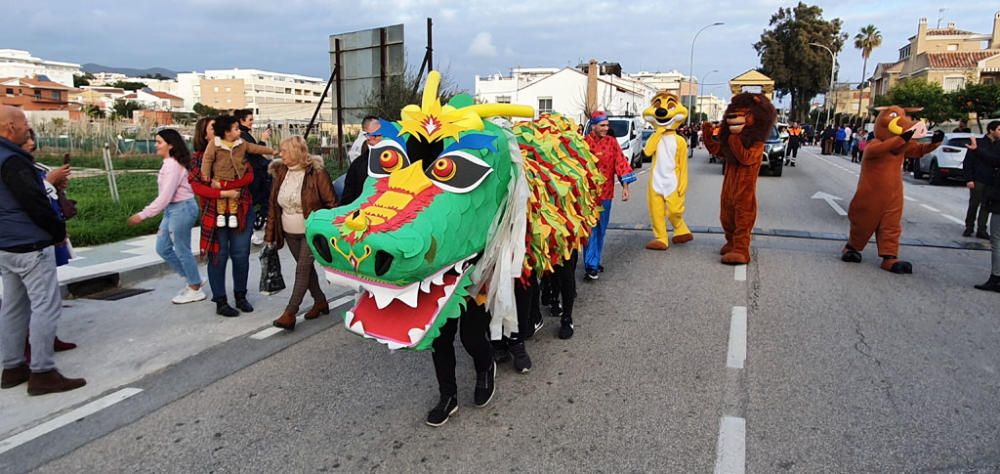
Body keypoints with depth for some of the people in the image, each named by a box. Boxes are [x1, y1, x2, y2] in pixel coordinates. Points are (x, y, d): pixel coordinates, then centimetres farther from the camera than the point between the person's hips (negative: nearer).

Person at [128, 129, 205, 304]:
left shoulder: (173, 165, -19)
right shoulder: (168, 163, 11)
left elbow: (165, 196, -23)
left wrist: (143, 214, -20)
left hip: (181, 208, -10)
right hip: (172, 209, 10)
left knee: (182, 250, 1)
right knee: (162, 248, 14)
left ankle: (195, 290, 15)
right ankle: (191, 279, 25)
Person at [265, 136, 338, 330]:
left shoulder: (316, 172, -14)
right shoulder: (279, 173, 3)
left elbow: (331, 203, -12)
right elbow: (273, 205, 8)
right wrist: (270, 233, 6)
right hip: (290, 233, 6)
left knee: (303, 268, -8)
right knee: (306, 267, 14)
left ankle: (290, 313, -6)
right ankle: (320, 301, 30)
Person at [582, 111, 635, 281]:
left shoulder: (611, 141, 4)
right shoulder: (584, 143, -7)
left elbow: (621, 162, 1)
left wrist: (625, 186, -4)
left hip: (606, 192, 5)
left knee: (601, 229, 12)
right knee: (591, 228, -7)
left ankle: (595, 260, 26)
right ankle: (590, 264, -3)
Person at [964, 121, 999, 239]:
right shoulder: (979, 143, -5)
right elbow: (967, 162, -7)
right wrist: (969, 179, -11)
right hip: (978, 180, -4)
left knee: (986, 206, 6)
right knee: (974, 204, 2)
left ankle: (981, 230, 11)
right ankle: (969, 228, 15)